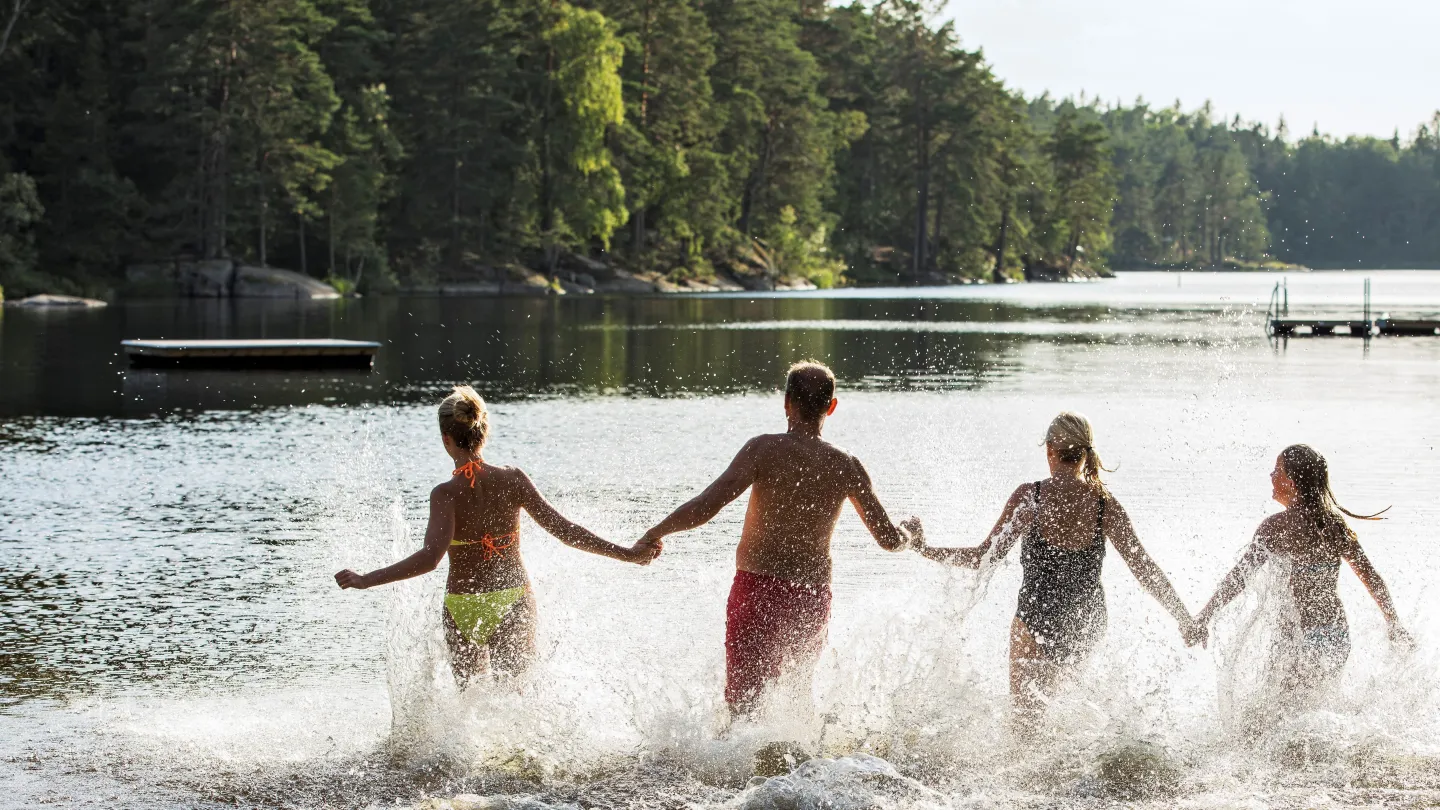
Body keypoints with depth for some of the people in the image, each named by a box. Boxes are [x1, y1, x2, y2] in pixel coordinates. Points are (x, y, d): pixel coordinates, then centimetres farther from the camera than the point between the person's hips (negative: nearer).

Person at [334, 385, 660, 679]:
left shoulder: (446, 494, -16)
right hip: (513, 603, 1)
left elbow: (430, 557, -27)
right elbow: (563, 529, -8)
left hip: (461, 608, -1)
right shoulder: (512, 479, -8)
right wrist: (627, 553, -2)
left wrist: (366, 580, -26)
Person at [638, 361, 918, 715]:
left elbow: (705, 506, -18)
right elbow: (890, 539, 5)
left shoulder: (765, 449, -10)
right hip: (813, 597, 3)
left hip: (758, 589, -3)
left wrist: (656, 533, -3)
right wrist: (911, 535, 28)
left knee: (742, 701, -5)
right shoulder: (846, 467, 1)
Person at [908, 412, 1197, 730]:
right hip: (1087, 626, 3)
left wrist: (926, 549, 2)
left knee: (1024, 713, 12)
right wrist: (1184, 617, 0)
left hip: (1037, 620, -3)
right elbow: (1143, 567, -7)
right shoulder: (1105, 504, -8)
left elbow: (986, 556, -10)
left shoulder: (1028, 497, -13)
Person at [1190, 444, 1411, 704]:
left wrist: (1202, 619, -3)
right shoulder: (1335, 524, 5)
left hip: (1303, 641, -6)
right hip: (1338, 638, 6)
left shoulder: (1275, 527, -11)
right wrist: (1395, 626, 16)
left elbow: (1240, 578, -10)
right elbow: (1372, 579, 7)